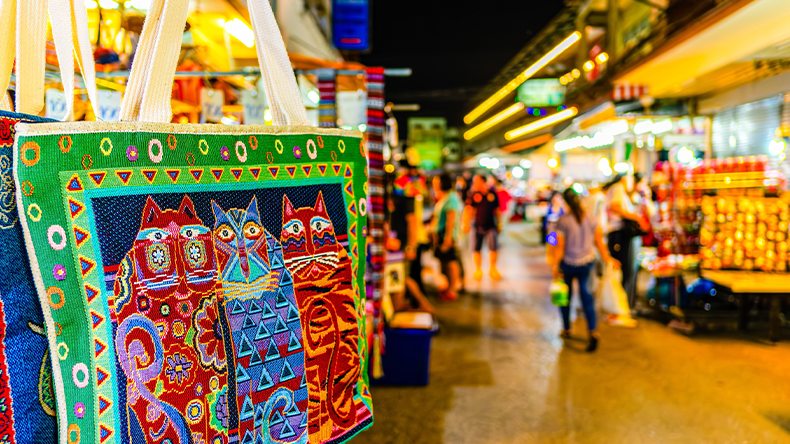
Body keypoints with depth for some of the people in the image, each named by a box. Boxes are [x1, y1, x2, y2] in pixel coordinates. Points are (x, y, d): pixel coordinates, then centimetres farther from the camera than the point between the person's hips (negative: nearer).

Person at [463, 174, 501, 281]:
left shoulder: (492, 193, 1)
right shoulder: (474, 195, -1)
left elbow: (497, 210, 10)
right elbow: (468, 210, -8)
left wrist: (499, 224, 12)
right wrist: (466, 223, -19)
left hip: (491, 226, 0)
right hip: (478, 226, 0)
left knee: (493, 247, -12)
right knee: (477, 249, 2)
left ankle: (493, 269, 12)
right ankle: (478, 270, 24)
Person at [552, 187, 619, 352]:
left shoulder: (563, 221, -19)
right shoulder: (590, 216, -6)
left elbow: (560, 247, -16)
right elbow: (598, 240, 1)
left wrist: (554, 266, -6)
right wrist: (607, 258, 12)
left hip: (568, 264, -3)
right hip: (587, 261, 3)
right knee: (584, 291, 15)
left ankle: (567, 329, 34)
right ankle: (593, 332, 2)